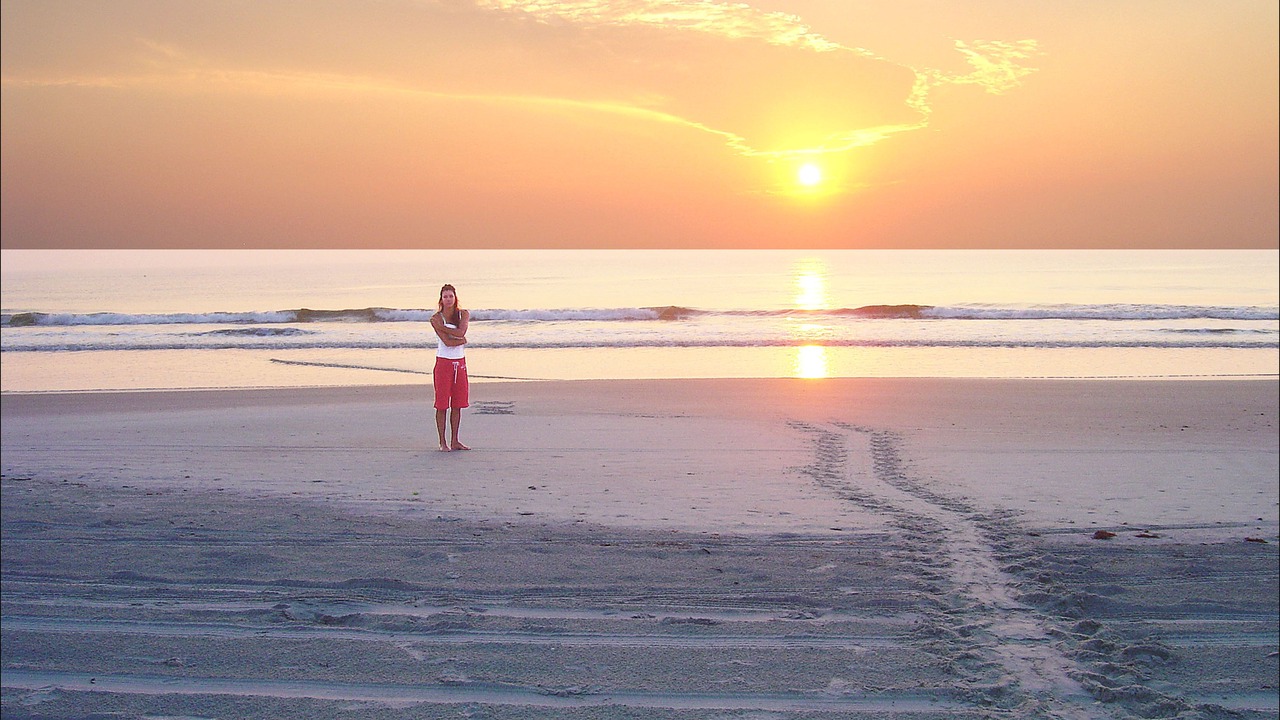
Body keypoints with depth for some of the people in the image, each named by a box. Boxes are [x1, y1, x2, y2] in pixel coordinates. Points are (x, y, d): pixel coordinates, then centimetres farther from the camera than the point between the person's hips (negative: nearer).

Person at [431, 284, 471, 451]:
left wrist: (441, 327, -14)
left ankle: (454, 441, 14)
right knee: (442, 404, -3)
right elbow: (447, 342, -17)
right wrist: (462, 340, -5)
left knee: (457, 404, 7)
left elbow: (461, 332, -15)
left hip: (460, 362, 4)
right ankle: (442, 442, 2)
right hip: (444, 362, -4)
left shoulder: (464, 314, 5)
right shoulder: (436, 318, -6)